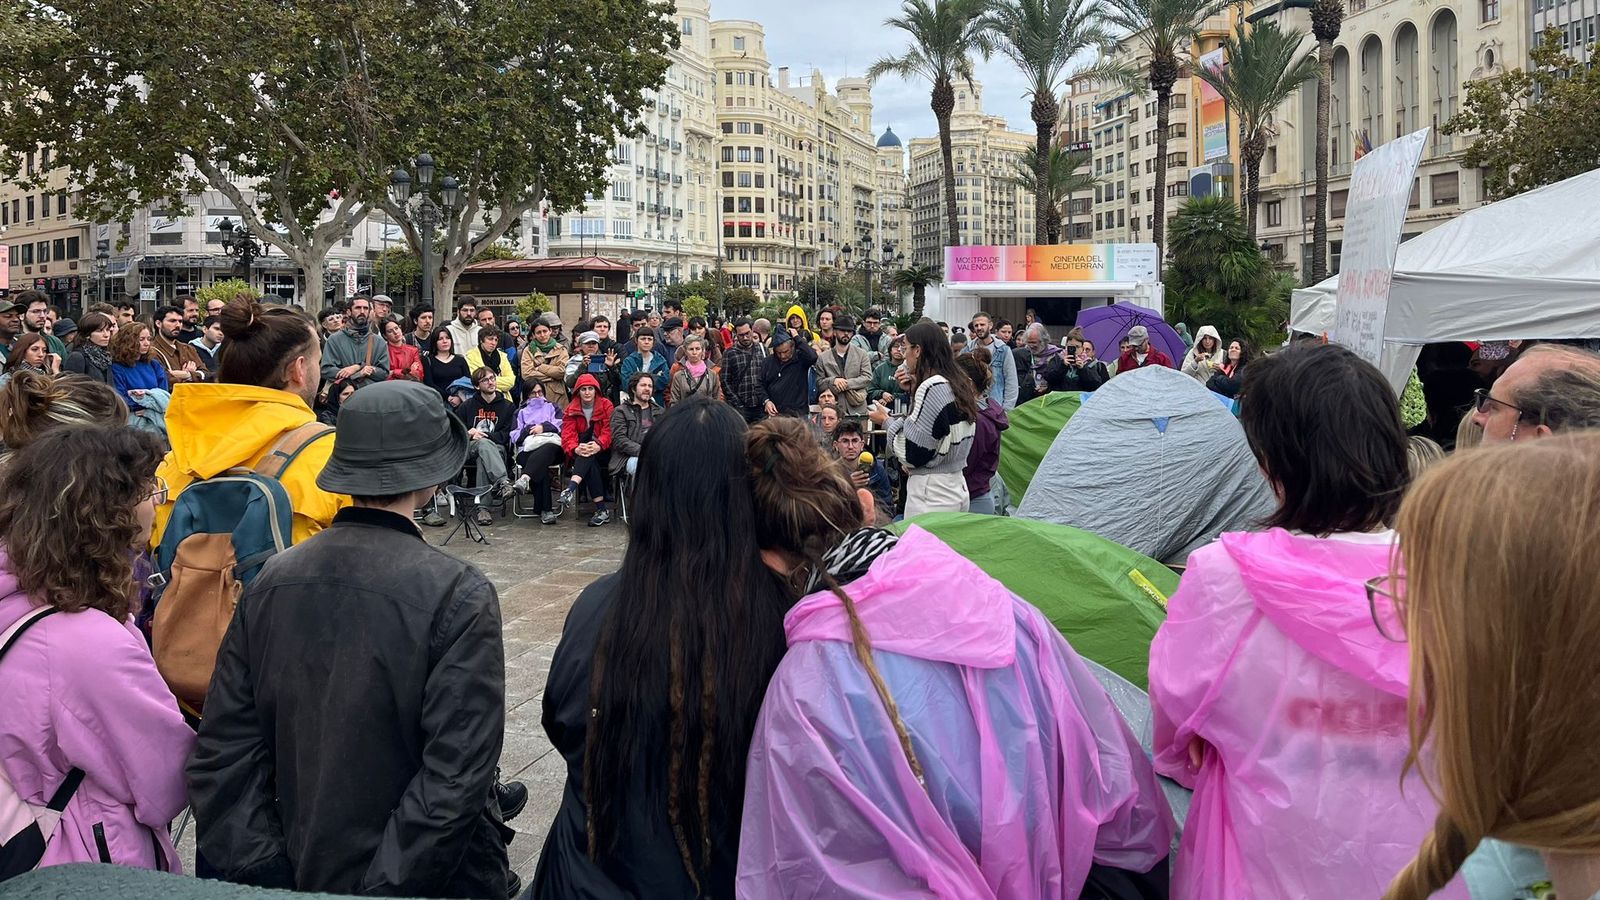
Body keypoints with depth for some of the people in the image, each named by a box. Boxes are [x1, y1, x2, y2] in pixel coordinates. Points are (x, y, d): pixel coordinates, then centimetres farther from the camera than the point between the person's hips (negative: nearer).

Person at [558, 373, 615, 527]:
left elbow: (609, 431, -12)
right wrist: (575, 448, -31)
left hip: (602, 452, -1)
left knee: (589, 456, -35)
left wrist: (598, 445, -34)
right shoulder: (571, 410, 5)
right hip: (580, 453, 1)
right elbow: (568, 435, -8)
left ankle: (570, 489, -54)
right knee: (590, 463, -33)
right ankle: (602, 509, -41)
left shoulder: (606, 406, 1)